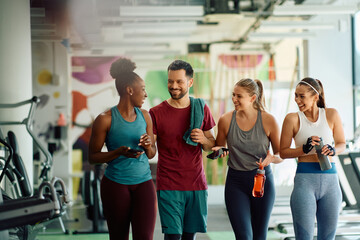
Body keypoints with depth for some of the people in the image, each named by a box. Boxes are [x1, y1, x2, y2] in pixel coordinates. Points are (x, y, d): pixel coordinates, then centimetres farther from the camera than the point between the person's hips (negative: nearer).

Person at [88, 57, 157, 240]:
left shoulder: (144, 116, 8)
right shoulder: (105, 119, -7)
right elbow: (92, 157, -5)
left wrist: (148, 146, -8)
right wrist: (119, 152, -20)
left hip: (144, 183, 3)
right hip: (115, 184, -3)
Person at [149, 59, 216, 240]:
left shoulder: (201, 109, 7)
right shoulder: (156, 113, -2)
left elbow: (211, 146, 13)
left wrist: (203, 139, -9)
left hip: (196, 184, 3)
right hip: (168, 186, -3)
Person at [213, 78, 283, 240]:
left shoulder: (268, 120, -5)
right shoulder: (226, 120, -2)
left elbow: (281, 154, 2)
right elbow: (219, 147, 15)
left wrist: (272, 158, -20)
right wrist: (219, 151, -8)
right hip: (236, 181, 0)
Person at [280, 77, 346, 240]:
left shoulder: (331, 115, 4)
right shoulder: (293, 119, -1)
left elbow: (342, 143, 14)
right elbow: (283, 152, 3)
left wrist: (333, 150, -8)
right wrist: (304, 149, -13)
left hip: (330, 179, 2)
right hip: (305, 178, -2)